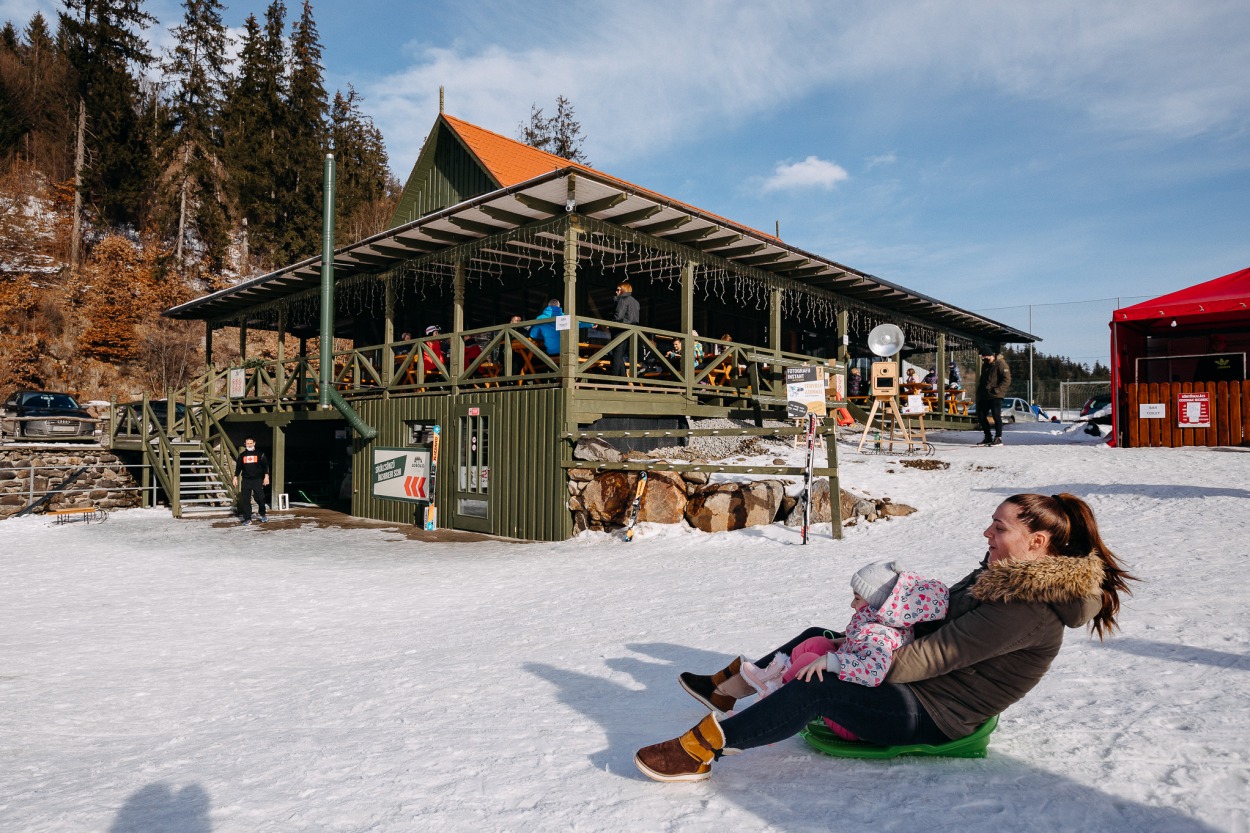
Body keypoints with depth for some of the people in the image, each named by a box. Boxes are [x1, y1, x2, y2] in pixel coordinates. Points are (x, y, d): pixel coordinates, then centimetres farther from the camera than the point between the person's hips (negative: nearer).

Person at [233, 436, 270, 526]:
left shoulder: (260, 454, 4)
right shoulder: (242, 455, 12)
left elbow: (266, 465, 2)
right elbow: (238, 467, 16)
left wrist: (266, 476, -7)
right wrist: (235, 477, 7)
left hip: (257, 480, -2)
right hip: (246, 480, 3)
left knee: (260, 498, -8)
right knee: (245, 500, -3)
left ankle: (263, 514, 18)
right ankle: (247, 519, 3)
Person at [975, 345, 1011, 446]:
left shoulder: (1000, 363, -8)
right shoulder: (985, 365, 17)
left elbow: (1007, 380, -14)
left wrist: (996, 390, -21)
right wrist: (979, 393, 16)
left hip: (996, 396, -8)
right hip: (984, 396, 8)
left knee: (996, 416, -9)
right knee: (981, 416, 7)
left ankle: (998, 438, -1)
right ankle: (988, 437, 18)